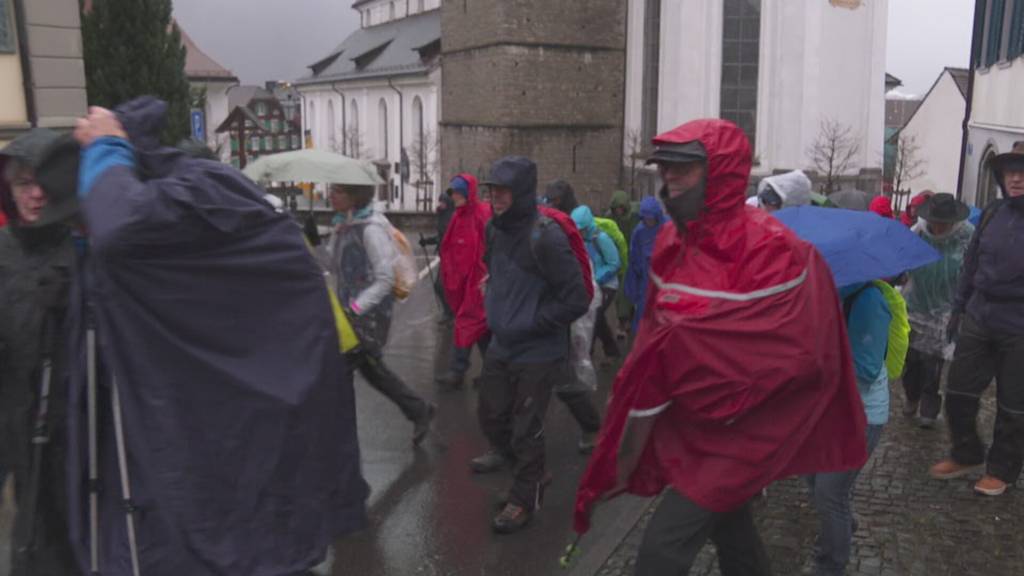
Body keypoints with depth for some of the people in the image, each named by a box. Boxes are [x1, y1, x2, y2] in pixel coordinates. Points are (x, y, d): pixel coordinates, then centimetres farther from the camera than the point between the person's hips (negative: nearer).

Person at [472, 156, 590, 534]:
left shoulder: (545, 237, -22)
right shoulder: (497, 231, 3)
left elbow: (576, 300, -21)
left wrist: (530, 325, -18)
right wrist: (495, 314, 10)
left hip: (536, 354, -7)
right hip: (500, 347, 7)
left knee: (525, 431, 6)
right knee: (491, 417, 21)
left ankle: (525, 499, 27)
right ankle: (508, 455, 50)